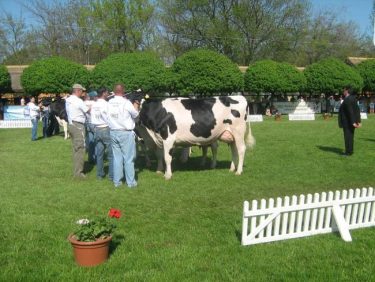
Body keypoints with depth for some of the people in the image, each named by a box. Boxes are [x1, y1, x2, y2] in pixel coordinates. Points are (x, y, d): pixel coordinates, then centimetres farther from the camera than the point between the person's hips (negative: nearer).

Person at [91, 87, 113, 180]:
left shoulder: (94, 105, 7)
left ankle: (99, 174, 18)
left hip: (97, 129, 7)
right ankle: (112, 175, -1)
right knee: (111, 154, -1)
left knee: (99, 153, 12)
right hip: (106, 129, -7)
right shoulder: (105, 104, -14)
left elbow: (92, 119, 11)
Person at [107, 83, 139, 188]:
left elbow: (108, 116, 8)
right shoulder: (126, 102, -13)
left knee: (117, 158, 12)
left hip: (113, 132, 5)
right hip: (126, 133, -5)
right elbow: (135, 114, -2)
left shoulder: (109, 103, 0)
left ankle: (117, 181, 17)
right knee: (129, 158, 4)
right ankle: (131, 182, 9)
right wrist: (136, 106, 18)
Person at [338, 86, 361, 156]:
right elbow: (357, 110, 9)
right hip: (351, 121, 9)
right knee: (350, 136, 15)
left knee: (347, 137, -2)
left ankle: (348, 152, 3)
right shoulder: (353, 98, 8)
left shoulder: (346, 100, -20)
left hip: (347, 122, -9)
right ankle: (350, 151, 23)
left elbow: (350, 112, -24)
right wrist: (358, 121, 10)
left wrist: (353, 122, -22)